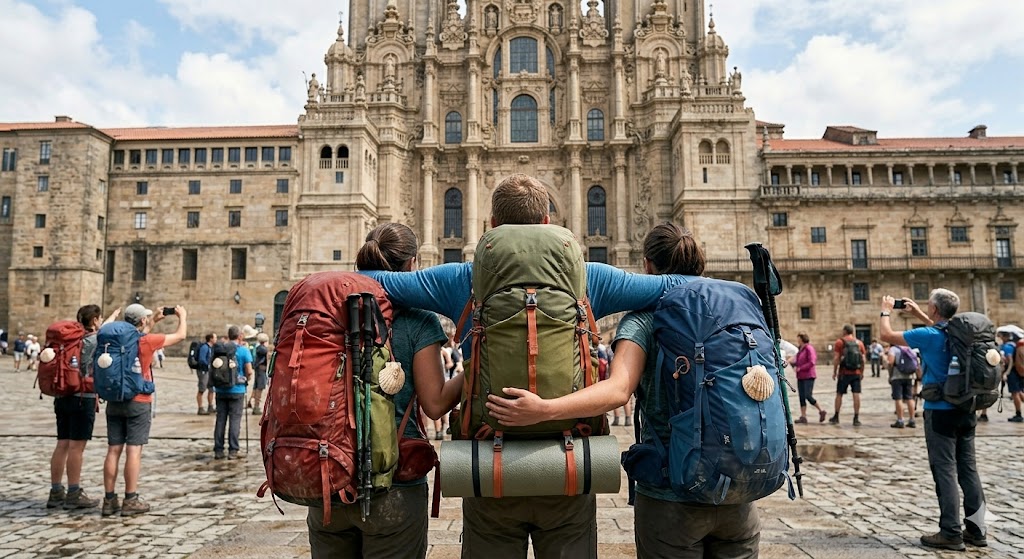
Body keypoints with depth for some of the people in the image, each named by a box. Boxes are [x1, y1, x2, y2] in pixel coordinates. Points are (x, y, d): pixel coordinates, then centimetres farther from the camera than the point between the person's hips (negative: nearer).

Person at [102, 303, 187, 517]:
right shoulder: (147, 341, -11)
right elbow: (180, 335, 2)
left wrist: (155, 321, 35)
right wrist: (182, 316, 19)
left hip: (114, 401, 6)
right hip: (138, 403, -6)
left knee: (113, 450, 6)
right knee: (134, 450, -3)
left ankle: (109, 500, 11)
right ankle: (130, 501, 0)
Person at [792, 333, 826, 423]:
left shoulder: (809, 348, -11)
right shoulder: (800, 349, 14)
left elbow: (812, 362, -19)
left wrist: (800, 368, -17)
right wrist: (795, 364, 2)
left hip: (808, 376, -8)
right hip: (800, 377, 8)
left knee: (808, 396, -11)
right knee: (801, 397, 4)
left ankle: (821, 411, 8)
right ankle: (803, 417, 5)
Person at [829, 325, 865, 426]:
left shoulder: (840, 342, -2)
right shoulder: (859, 343, 8)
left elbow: (837, 358, -7)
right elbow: (863, 359, 7)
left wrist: (834, 372, 0)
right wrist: (862, 372, 16)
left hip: (844, 373, -3)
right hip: (856, 373, 3)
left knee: (839, 394, 8)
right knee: (856, 394, 0)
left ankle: (836, 417, 15)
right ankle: (856, 419, -2)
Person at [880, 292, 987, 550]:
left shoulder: (928, 336, -16)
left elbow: (886, 335, -8)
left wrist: (886, 311, 8)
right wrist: (918, 314, 32)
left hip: (940, 412, -7)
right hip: (966, 411, 7)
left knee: (945, 472, -2)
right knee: (968, 469, 12)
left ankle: (951, 533, 2)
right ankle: (976, 529, 19)